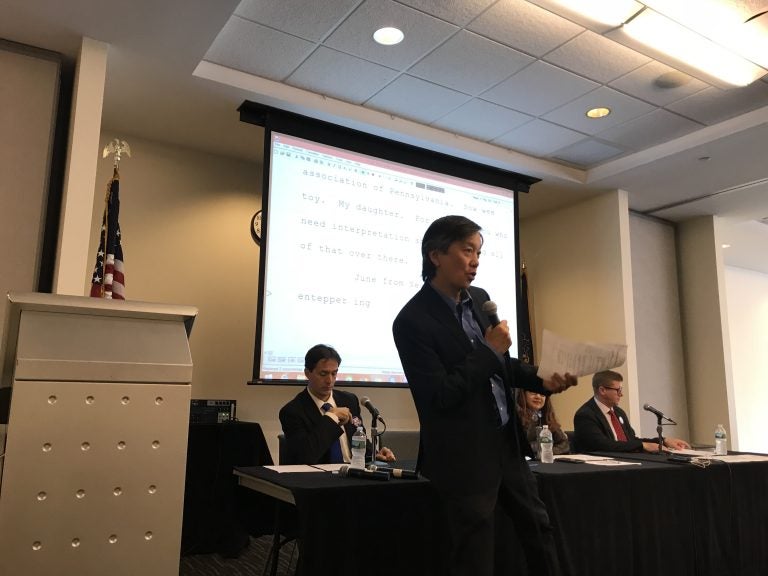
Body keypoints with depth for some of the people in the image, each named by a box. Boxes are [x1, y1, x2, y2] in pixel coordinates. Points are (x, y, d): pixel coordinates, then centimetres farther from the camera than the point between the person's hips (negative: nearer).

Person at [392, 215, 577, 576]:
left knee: (537, 526, 21)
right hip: (464, 456, -7)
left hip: (506, 442, 8)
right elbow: (439, 396, -23)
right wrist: (489, 350, -19)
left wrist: (542, 380, 0)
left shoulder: (480, 299, 5)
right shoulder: (412, 320, -19)